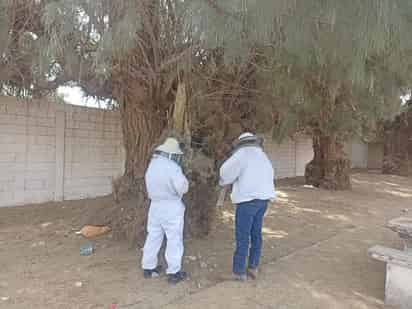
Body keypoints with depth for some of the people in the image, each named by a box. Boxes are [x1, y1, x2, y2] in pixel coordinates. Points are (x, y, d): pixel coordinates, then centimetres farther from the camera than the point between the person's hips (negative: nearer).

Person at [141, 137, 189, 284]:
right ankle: (174, 273, 12)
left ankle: (148, 268, 28)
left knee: (153, 237, 17)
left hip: (155, 206, 7)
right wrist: (184, 179, -4)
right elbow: (182, 188, -21)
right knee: (174, 240, 5)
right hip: (171, 208, -7)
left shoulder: (152, 165, 6)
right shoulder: (172, 167, -20)